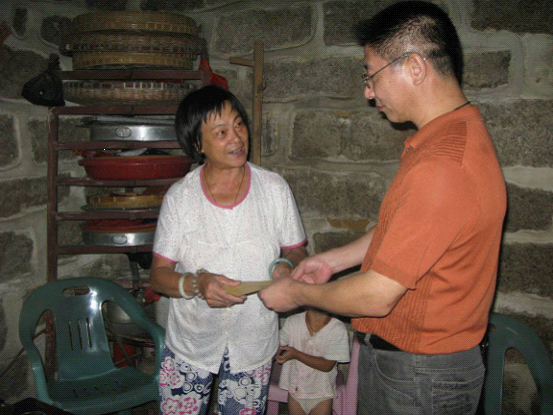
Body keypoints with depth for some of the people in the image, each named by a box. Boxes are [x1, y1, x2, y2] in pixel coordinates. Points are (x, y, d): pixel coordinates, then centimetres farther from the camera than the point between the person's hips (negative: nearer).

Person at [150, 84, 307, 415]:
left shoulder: (275, 188, -6)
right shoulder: (179, 197, -8)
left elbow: (296, 251, 3)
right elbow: (159, 275, -6)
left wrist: (286, 266, -20)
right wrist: (197, 283, -26)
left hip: (254, 343, 1)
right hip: (191, 342, 0)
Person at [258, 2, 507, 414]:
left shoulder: (442, 166, -31)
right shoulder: (460, 132, 4)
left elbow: (377, 296, -26)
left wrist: (296, 294, -10)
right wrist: (335, 259, 12)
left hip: (417, 379, -9)